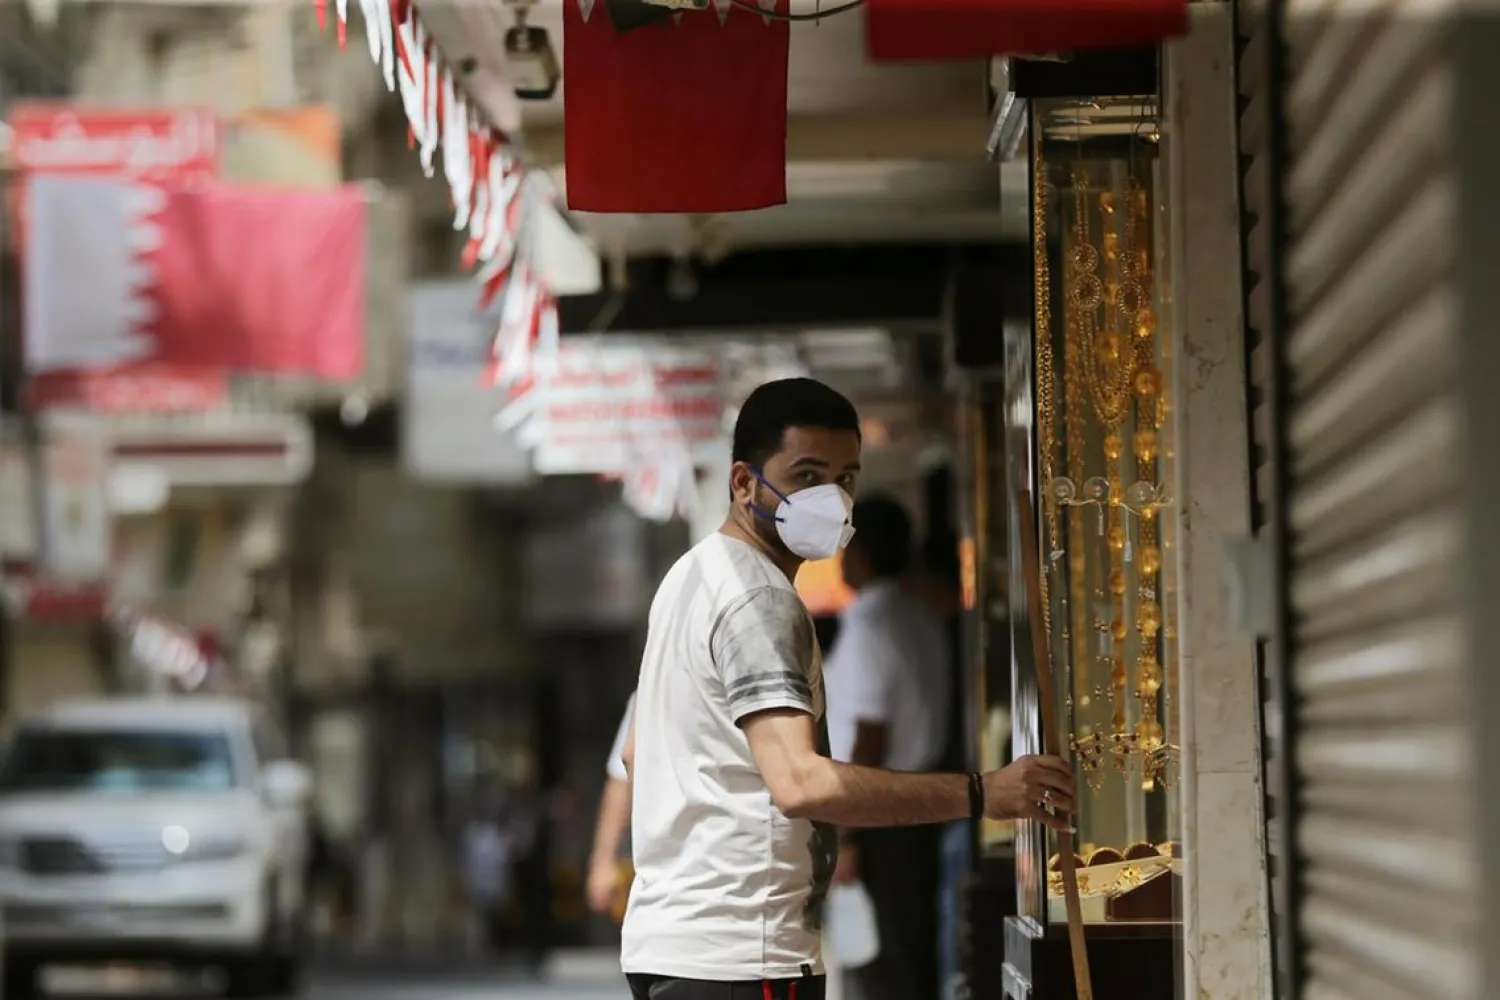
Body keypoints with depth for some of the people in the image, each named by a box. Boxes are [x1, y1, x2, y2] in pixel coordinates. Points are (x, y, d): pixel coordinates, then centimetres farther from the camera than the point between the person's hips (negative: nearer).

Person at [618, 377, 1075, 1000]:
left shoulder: (695, 576, 17)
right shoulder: (757, 600, -15)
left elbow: (638, 753, 28)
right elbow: (801, 782, -29)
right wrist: (983, 794, -30)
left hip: (668, 937, 11)